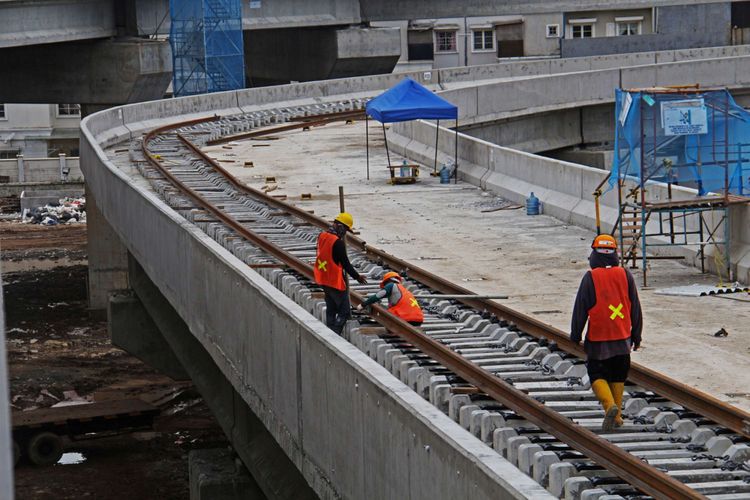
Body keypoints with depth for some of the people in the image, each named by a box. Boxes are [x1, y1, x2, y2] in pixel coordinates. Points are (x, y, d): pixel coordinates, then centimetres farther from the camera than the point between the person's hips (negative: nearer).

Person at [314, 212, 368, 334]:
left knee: (331, 309, 19)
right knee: (345, 312, -1)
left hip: (324, 280, 9)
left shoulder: (322, 236, 1)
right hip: (336, 282, -9)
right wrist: (358, 277, -6)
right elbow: (345, 263, -17)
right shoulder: (338, 242, -22)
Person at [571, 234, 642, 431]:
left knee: (597, 375, 5)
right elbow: (635, 308, 6)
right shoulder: (625, 275, -1)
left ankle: (610, 405, -18)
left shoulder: (590, 278, -11)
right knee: (618, 376, 15)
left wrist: (575, 336, 5)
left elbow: (580, 310, -7)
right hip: (622, 339, 4)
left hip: (598, 339, -3)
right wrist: (636, 335, 16)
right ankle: (617, 416, 18)